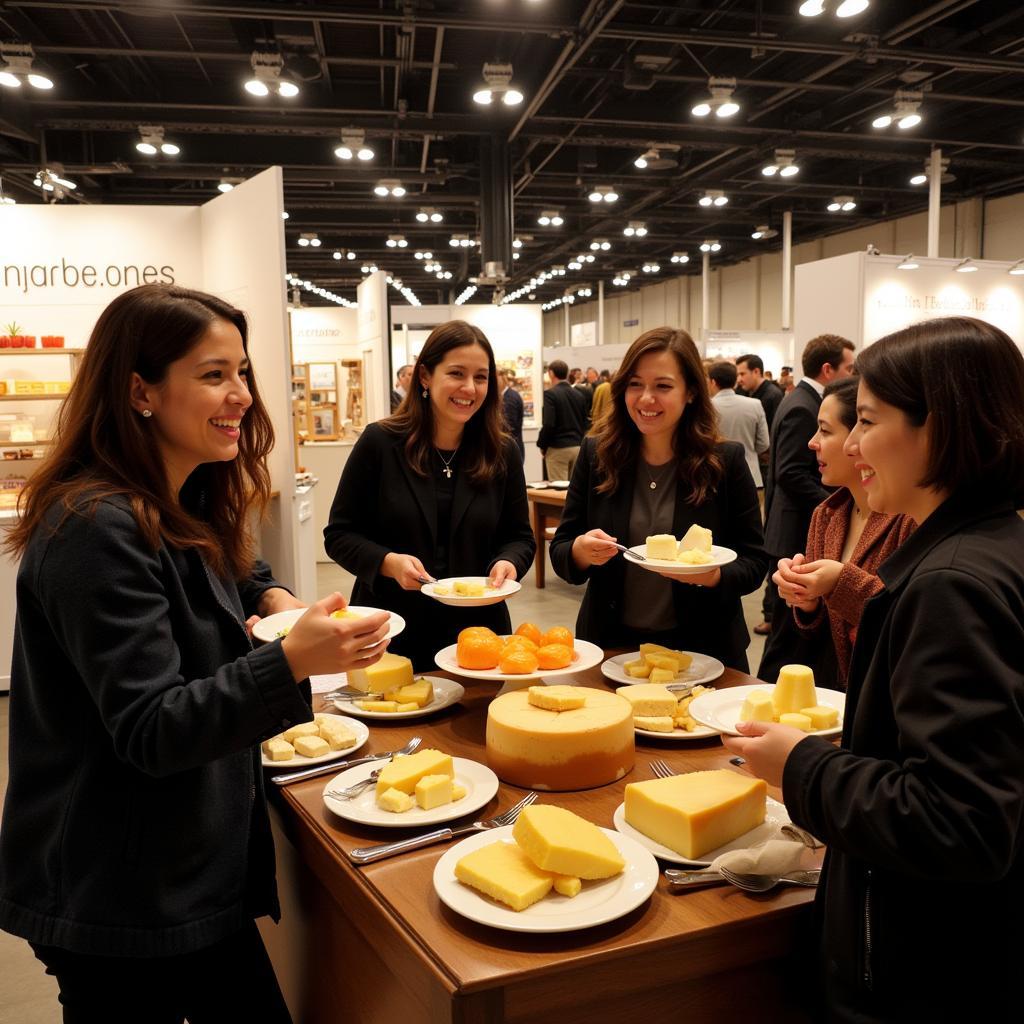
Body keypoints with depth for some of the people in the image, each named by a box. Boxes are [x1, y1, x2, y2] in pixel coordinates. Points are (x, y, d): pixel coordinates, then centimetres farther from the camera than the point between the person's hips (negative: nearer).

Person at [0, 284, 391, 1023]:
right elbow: (149, 732, -25)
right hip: (122, 905, -8)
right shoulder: (96, 528, -23)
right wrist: (293, 662, -39)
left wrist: (272, 597, 3)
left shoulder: (184, 508, 5)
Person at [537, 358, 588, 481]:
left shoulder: (550, 394, -11)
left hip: (557, 448, -6)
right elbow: (585, 423, 11)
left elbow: (548, 424, -17)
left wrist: (542, 445, -5)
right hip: (578, 447, 6)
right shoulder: (579, 394, 7)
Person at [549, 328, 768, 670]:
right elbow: (559, 550, -1)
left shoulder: (726, 461, -8)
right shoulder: (596, 455, -4)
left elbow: (753, 561, -4)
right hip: (610, 643, 1)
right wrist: (580, 551, -23)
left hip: (701, 649, -1)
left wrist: (715, 575, -24)